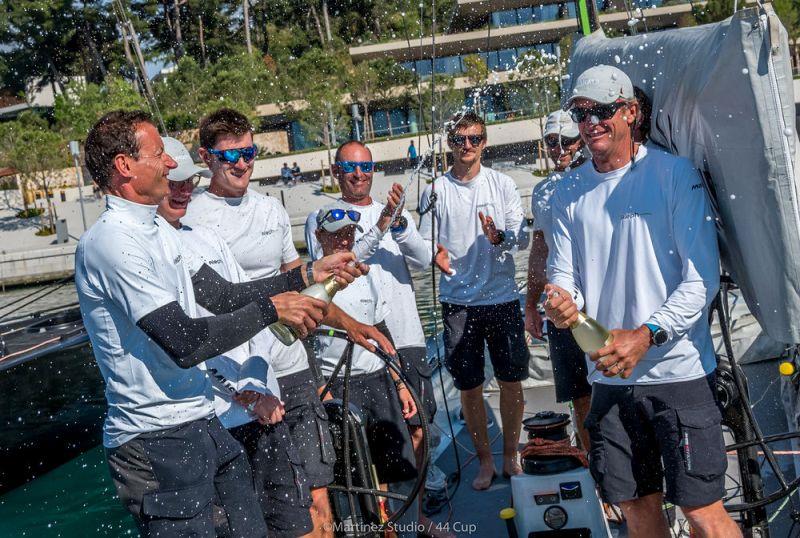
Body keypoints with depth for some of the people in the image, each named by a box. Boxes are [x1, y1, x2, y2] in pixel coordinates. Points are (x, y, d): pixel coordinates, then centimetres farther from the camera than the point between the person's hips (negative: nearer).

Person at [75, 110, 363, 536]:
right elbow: (185, 343, -24)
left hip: (200, 423, 10)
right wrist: (271, 307, -17)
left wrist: (307, 275, 8)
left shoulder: (157, 230, 13)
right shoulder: (109, 242, -20)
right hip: (157, 441, -9)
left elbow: (224, 295, 13)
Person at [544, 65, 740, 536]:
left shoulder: (675, 173, -5)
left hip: (679, 370, -4)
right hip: (609, 375, 4)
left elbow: (703, 278, -11)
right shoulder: (568, 192, 8)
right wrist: (562, 301, -16)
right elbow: (564, 274, 8)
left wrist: (646, 336, -23)